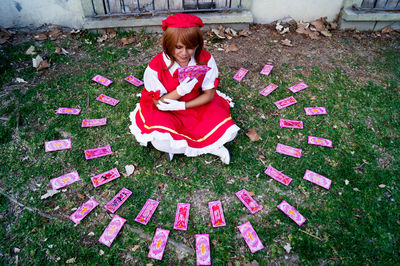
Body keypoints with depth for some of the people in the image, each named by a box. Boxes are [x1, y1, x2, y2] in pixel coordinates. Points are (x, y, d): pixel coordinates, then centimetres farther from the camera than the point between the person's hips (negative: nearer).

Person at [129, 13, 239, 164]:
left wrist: (182, 106, -25)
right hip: (166, 110, -1)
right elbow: (158, 103, -15)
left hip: (196, 105, 2)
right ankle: (211, 146, -9)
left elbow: (209, 94, -10)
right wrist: (181, 91, -35)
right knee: (161, 140, -31)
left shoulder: (206, 60, -16)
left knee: (225, 130, -20)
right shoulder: (155, 67, -22)